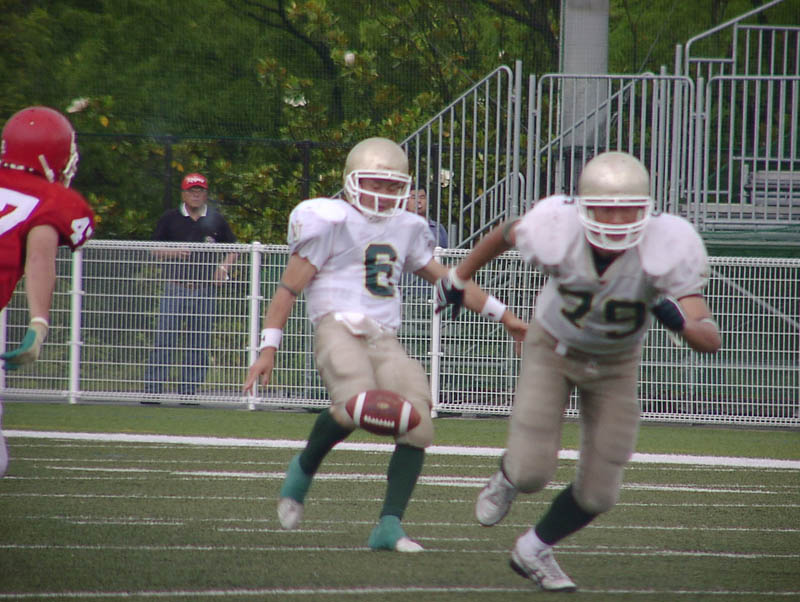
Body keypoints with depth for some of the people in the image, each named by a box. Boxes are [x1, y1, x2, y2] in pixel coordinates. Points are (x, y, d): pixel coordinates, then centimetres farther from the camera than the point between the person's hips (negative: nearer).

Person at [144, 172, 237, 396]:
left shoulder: (216, 220, 10)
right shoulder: (170, 219, 7)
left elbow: (233, 251, 16)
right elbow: (155, 250, 9)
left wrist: (224, 267, -4)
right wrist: (174, 252, -11)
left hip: (204, 291, 2)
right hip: (175, 288, -2)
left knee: (199, 345, 2)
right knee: (164, 339, -7)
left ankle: (189, 390, 8)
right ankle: (153, 389, -6)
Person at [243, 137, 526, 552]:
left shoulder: (405, 229, 21)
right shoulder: (332, 221, 2)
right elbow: (290, 287, 0)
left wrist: (502, 316, 27)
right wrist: (268, 348, -6)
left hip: (384, 340, 6)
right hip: (338, 328, -6)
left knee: (418, 423, -13)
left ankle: (389, 525, -11)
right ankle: (304, 467, -5)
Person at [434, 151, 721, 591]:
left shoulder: (665, 249, -34)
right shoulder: (557, 231, -33)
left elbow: (709, 340, -35)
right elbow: (508, 232, -7)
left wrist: (682, 322, -58)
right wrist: (460, 277, 8)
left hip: (615, 366, 1)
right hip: (552, 349, -1)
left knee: (598, 493, 2)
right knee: (531, 474, -14)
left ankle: (534, 550, 32)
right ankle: (508, 478, 25)